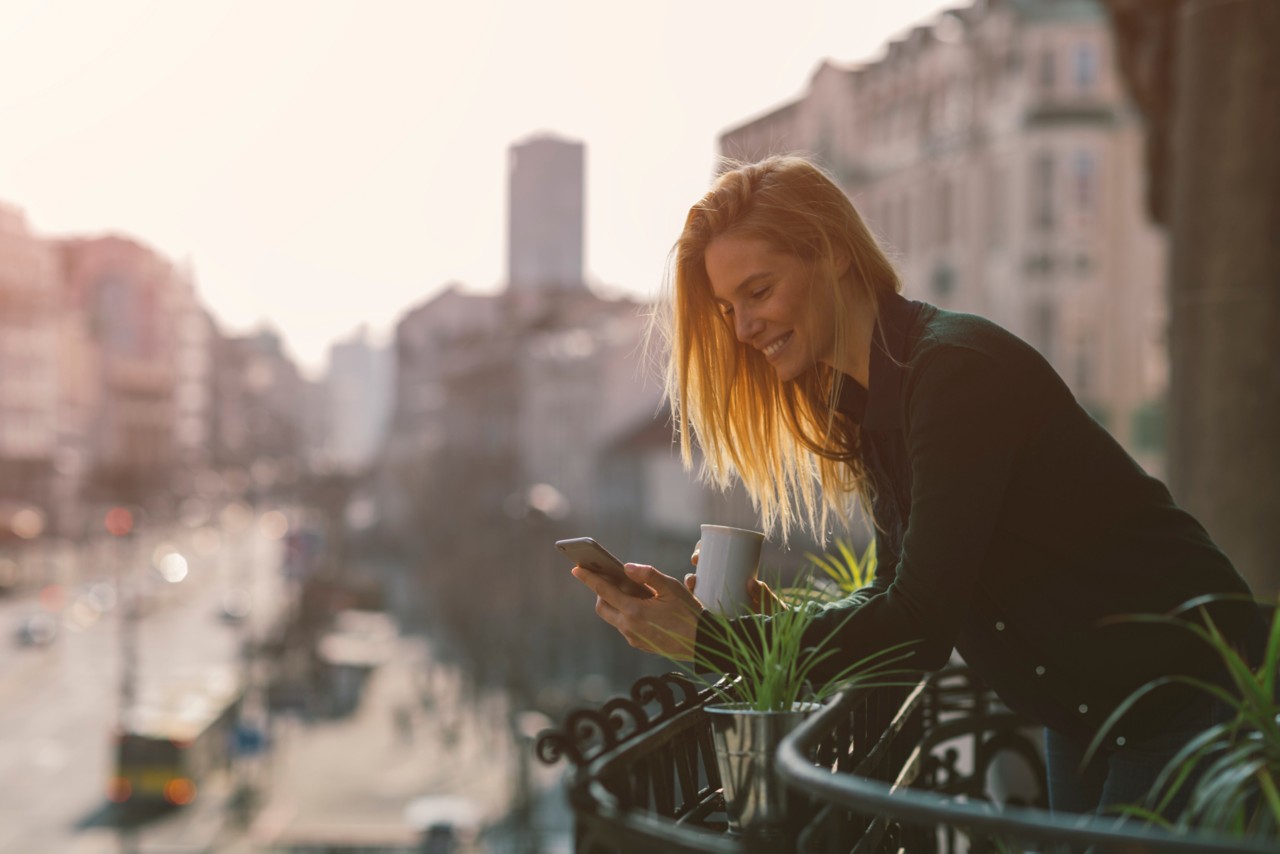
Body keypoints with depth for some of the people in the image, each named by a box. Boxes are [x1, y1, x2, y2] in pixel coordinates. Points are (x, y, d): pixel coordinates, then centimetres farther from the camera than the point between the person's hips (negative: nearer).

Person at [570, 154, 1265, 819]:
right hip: (1081, 716, 9)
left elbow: (920, 620, -28)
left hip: (1187, 686, -9)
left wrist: (709, 639, -27)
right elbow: (902, 601, 6)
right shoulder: (865, 403, 6)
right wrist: (773, 618, -12)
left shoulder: (958, 370, -23)